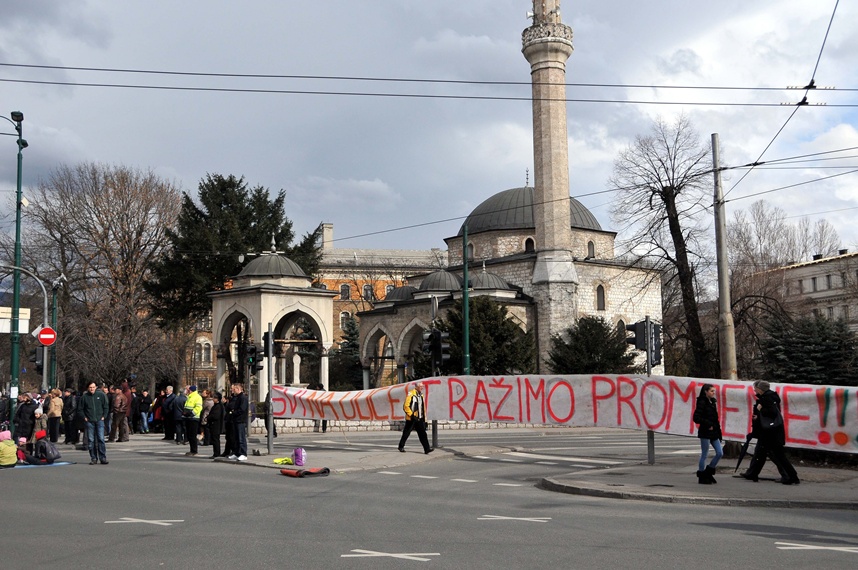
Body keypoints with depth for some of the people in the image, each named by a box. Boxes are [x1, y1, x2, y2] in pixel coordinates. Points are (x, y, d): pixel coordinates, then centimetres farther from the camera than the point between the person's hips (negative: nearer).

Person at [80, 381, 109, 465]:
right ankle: (93, 458, 10)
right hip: (89, 421, 1)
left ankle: (103, 458, -3)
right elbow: (80, 409, 10)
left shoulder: (101, 395, 2)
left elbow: (106, 407, 8)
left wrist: (104, 416, 1)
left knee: (101, 439, -6)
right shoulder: (84, 397, 2)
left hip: (99, 421, -1)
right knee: (91, 440, 3)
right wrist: (84, 417, 1)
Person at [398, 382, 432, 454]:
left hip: (419, 419, 6)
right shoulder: (411, 394, -11)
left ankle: (427, 449, -10)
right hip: (411, 419, -6)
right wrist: (411, 415, -20)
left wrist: (424, 418, 17)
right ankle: (401, 446, 22)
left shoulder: (421, 395, 14)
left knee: (423, 433, -4)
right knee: (406, 433, 6)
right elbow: (406, 406, -16)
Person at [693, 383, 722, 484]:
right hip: (705, 433, -8)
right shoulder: (702, 402, -11)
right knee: (704, 454, -1)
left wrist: (719, 432, 12)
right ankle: (702, 477, 9)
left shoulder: (713, 402, 13)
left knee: (720, 453, 5)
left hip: (714, 432, 8)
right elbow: (696, 418, -17)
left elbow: (715, 418, 16)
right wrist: (708, 424, -18)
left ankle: (709, 472, 19)